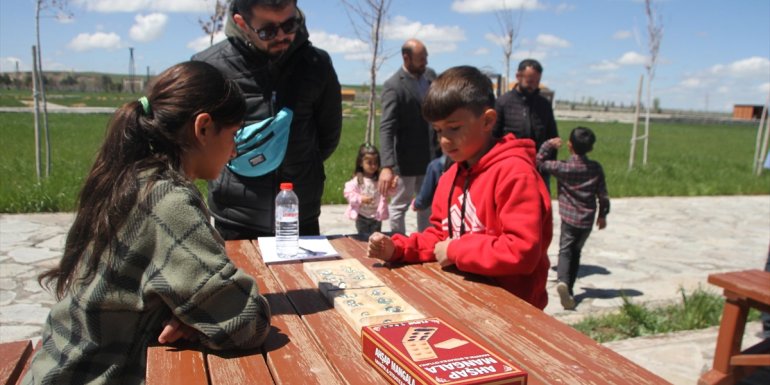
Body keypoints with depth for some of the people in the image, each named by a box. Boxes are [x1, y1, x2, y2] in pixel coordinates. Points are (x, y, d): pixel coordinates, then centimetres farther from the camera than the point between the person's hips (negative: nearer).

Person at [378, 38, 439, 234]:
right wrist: (387, 166, -35)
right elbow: (386, 128, -25)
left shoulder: (430, 75, 2)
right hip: (406, 159, -7)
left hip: (430, 156, 7)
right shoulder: (393, 86, -18)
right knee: (400, 206, 8)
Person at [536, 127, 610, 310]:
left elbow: (540, 162, 1)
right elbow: (603, 195, 4)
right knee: (575, 251, 17)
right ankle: (569, 288, 16)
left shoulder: (563, 167, -11)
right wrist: (603, 214, 17)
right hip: (587, 220, 3)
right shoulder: (596, 168, -2)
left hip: (569, 218, -3)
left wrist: (549, 144, 8)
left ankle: (563, 281, -27)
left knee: (565, 250, 0)